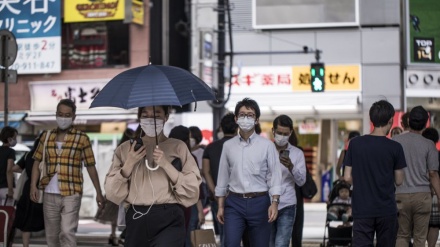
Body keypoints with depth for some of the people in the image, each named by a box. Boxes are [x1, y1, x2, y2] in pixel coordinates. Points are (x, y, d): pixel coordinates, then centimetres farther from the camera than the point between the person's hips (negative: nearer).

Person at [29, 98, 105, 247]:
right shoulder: (46, 136, 10)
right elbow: (37, 162, 10)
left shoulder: (82, 138, 1)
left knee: (67, 233, -13)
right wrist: (33, 186, -3)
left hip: (71, 195, -4)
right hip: (49, 195, 4)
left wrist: (98, 192, 4)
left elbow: (90, 167, 4)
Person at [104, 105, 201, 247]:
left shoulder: (178, 148, 6)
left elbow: (192, 189, -1)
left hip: (169, 220, -3)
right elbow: (112, 193, 6)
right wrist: (129, 164, -6)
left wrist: (166, 164, -10)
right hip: (136, 220, 3)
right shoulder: (126, 149, 11)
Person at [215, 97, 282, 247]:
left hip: (259, 202, -1)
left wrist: (274, 203, -14)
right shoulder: (228, 146, 8)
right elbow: (223, 178, 11)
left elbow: (274, 176, -3)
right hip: (234, 202, 1)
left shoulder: (267, 145, 1)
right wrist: (220, 206, 9)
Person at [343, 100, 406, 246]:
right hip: (386, 210, -1)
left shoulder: (355, 144, -2)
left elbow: (347, 177, 0)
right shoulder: (395, 148, -6)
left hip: (362, 210, 1)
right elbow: (399, 181, 0)